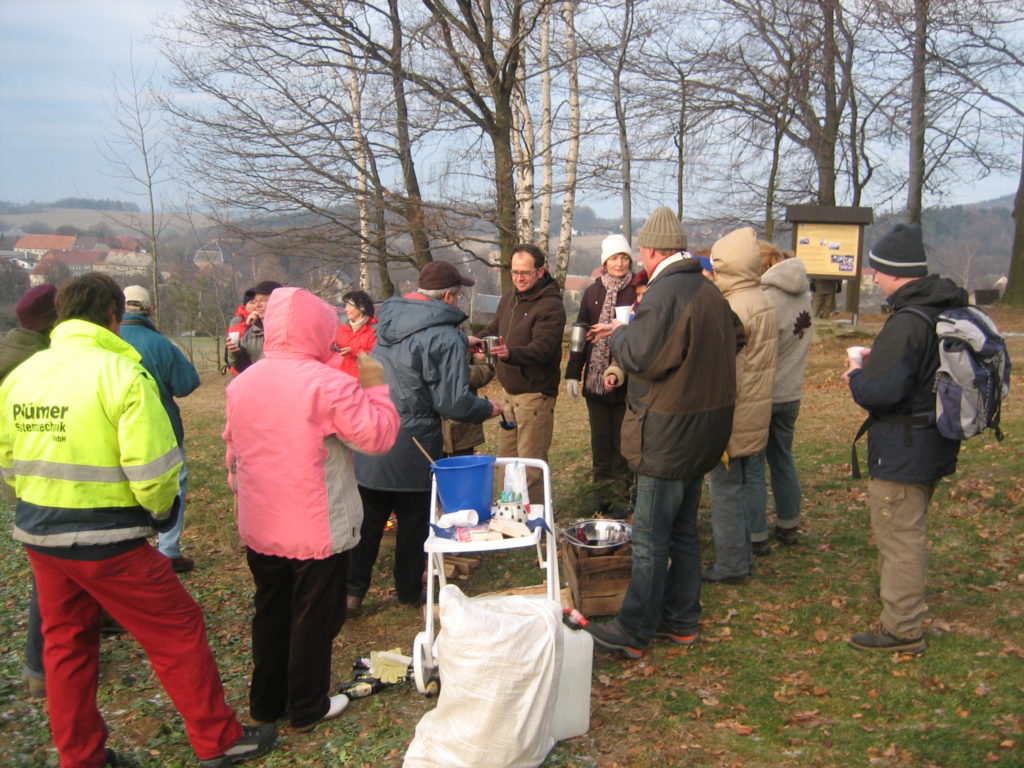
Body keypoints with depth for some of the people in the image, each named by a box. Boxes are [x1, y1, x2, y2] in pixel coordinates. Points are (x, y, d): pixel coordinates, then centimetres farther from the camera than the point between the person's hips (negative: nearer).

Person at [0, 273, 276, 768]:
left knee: (66, 643, 21)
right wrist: (162, 510, -2)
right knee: (178, 631, 7)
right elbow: (152, 466, -21)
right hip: (105, 538, -7)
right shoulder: (120, 372, -16)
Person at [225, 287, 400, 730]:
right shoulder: (330, 384, -19)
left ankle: (266, 702, 33)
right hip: (318, 529, -6)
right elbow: (379, 436, -17)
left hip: (259, 528, 6)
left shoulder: (241, 384, 1)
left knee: (270, 612, 20)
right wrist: (375, 386, -4)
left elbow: (234, 452, 11)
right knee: (314, 617, 11)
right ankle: (307, 707, 24)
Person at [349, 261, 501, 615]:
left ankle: (352, 591, 20)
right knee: (414, 522, 13)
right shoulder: (446, 338, -17)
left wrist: (465, 346, 24)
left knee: (368, 521, 16)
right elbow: (453, 403, -19)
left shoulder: (389, 318, 5)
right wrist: (489, 409, 1)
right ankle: (410, 591, 27)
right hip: (411, 448, -6)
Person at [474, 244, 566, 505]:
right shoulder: (509, 298, 10)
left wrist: (510, 353, -45)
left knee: (531, 463, -4)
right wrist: (477, 340, 1)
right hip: (509, 390, 8)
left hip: (535, 393, -8)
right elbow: (495, 329, 23)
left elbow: (542, 348, -28)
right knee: (506, 456, 16)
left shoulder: (551, 305, -16)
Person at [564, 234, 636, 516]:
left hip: (626, 380, -4)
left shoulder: (638, 292, -4)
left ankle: (620, 498, 15)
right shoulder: (592, 292, 8)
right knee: (600, 442, 11)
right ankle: (604, 495, 22)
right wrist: (573, 373, 3)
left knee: (622, 443, 5)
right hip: (595, 378, 4)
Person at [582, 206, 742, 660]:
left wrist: (620, 333, -2)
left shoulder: (665, 293, -19)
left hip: (669, 434, -10)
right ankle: (682, 621, 29)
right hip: (704, 430, 10)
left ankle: (633, 632, 10)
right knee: (683, 530, 18)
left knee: (651, 538, 0)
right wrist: (627, 332, 11)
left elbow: (642, 358, -25)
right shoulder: (709, 291, 11)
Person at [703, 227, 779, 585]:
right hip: (755, 415, 9)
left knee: (725, 489, 1)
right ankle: (743, 556, 30)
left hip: (731, 417, -9)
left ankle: (731, 565, 10)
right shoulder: (765, 303, 10)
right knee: (739, 486, 19)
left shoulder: (735, 308, -20)